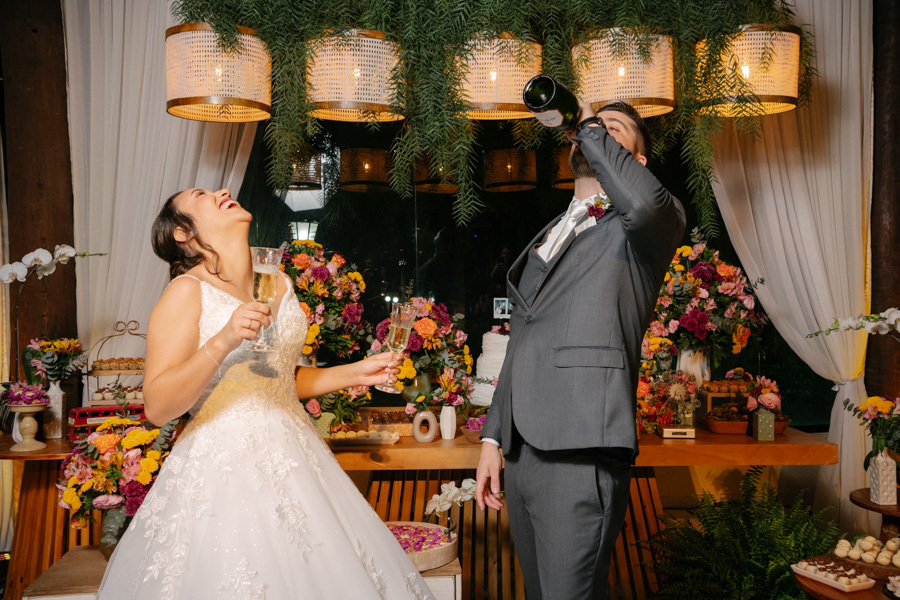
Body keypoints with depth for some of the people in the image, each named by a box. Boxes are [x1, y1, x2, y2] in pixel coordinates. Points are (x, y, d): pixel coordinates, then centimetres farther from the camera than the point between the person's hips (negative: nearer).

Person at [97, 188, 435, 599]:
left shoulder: (279, 284, 11)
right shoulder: (188, 291, -9)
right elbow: (157, 407, -15)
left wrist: (354, 373, 13)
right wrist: (223, 340, -25)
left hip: (293, 461, 6)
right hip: (225, 468, -6)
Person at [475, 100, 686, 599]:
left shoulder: (638, 230, 1)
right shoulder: (545, 238, 24)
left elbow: (645, 201, -27)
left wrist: (591, 129, -10)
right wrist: (492, 438, 18)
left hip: (581, 455, -7)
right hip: (519, 451, 7)